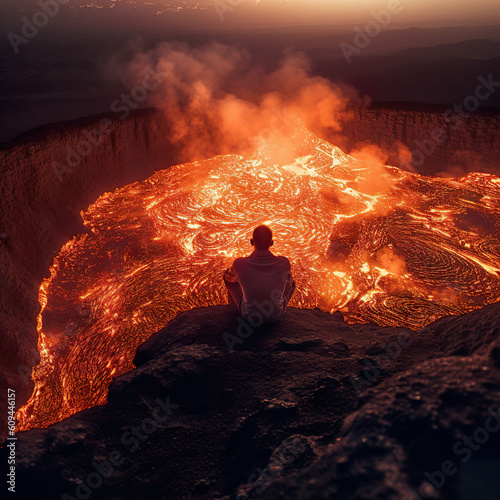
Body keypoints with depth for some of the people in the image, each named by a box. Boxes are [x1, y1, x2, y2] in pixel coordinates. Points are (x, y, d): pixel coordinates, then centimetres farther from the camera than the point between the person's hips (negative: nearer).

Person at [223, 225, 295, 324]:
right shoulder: (284, 263, -27)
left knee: (229, 275, 25)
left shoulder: (239, 264, -30)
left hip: (249, 313, 0)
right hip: (276, 315, 1)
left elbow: (230, 277, -4)